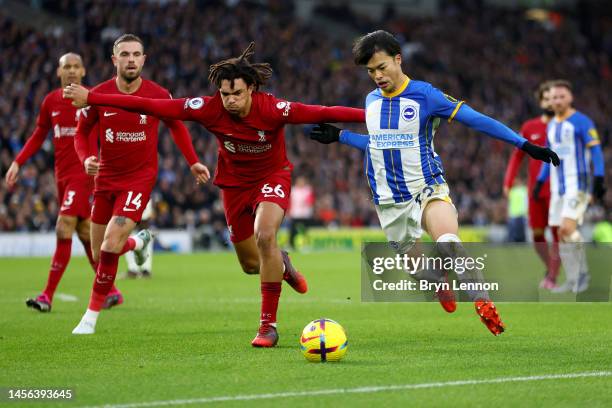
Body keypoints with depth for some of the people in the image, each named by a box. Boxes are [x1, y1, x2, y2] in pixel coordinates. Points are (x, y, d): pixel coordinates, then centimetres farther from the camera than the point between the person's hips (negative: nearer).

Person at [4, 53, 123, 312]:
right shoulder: (51, 101, 9)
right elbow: (38, 137, 18)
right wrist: (17, 162, 9)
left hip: (84, 171, -6)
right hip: (62, 174, 6)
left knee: (63, 230, -15)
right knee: (85, 233, 9)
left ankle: (47, 296, -14)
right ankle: (112, 292, 20)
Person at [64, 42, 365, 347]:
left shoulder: (272, 109, -29)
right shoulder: (210, 109, -24)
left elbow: (322, 114, -35)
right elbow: (149, 106, -22)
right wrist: (90, 98, -23)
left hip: (272, 176, -3)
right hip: (235, 182, 3)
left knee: (265, 235, -30)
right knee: (250, 264, 11)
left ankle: (268, 324, -18)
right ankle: (281, 264, 50)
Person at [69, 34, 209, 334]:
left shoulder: (158, 95, -10)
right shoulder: (99, 95, -9)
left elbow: (176, 126, 9)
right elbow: (82, 132, 5)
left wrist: (193, 163, 4)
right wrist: (86, 159, -15)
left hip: (139, 177, -3)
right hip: (106, 177, 3)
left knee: (110, 246, -18)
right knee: (99, 254, 10)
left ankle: (92, 315, -5)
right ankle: (138, 241, 46)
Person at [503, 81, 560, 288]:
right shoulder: (529, 127, 9)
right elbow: (517, 155, 13)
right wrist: (508, 182, 3)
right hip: (535, 190, 3)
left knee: (556, 233, -6)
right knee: (537, 234, 2)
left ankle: (552, 278, -1)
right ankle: (549, 269, 23)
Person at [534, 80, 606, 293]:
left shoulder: (582, 122, -6)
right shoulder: (551, 126, 16)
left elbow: (595, 151, -10)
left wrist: (599, 179, -18)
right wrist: (540, 182, 23)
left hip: (578, 184, -7)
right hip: (558, 187, 7)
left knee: (567, 228, -20)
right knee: (562, 235, 4)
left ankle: (582, 272, -5)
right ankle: (572, 281, 9)